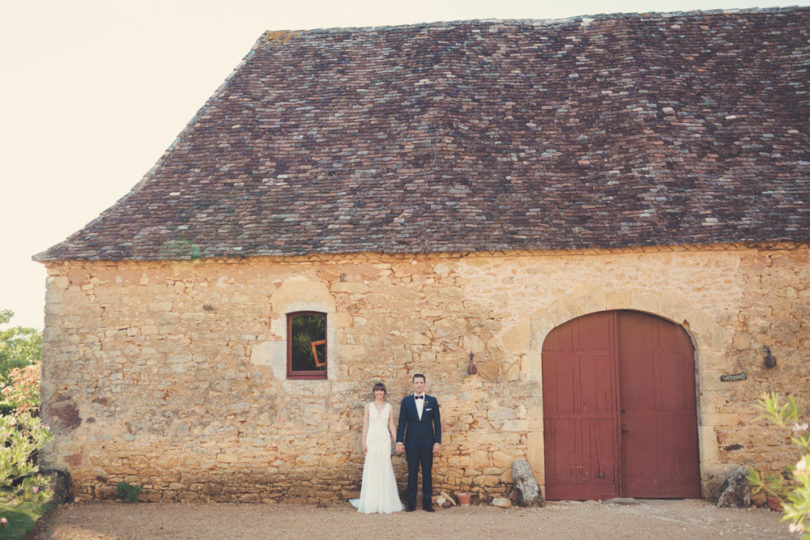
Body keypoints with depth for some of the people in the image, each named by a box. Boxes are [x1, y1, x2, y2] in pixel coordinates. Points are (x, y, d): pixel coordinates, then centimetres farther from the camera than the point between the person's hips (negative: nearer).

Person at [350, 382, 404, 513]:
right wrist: (363, 442, -2)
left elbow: (391, 425, 8)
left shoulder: (389, 407, 8)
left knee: (385, 469, -1)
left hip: (385, 440, 1)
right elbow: (365, 425, 5)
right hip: (372, 439, -1)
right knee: (371, 469, -3)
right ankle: (371, 504, 3)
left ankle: (385, 503, 7)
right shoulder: (368, 406, 7)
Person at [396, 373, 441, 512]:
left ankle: (427, 503, 10)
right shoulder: (406, 401, 5)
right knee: (412, 473, 3)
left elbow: (437, 422, 4)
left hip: (427, 443, 0)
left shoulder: (432, 401, 5)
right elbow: (402, 422, 4)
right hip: (411, 443, 0)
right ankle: (411, 503, 9)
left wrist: (437, 442, -3)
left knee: (427, 473, 3)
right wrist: (399, 441, -3)